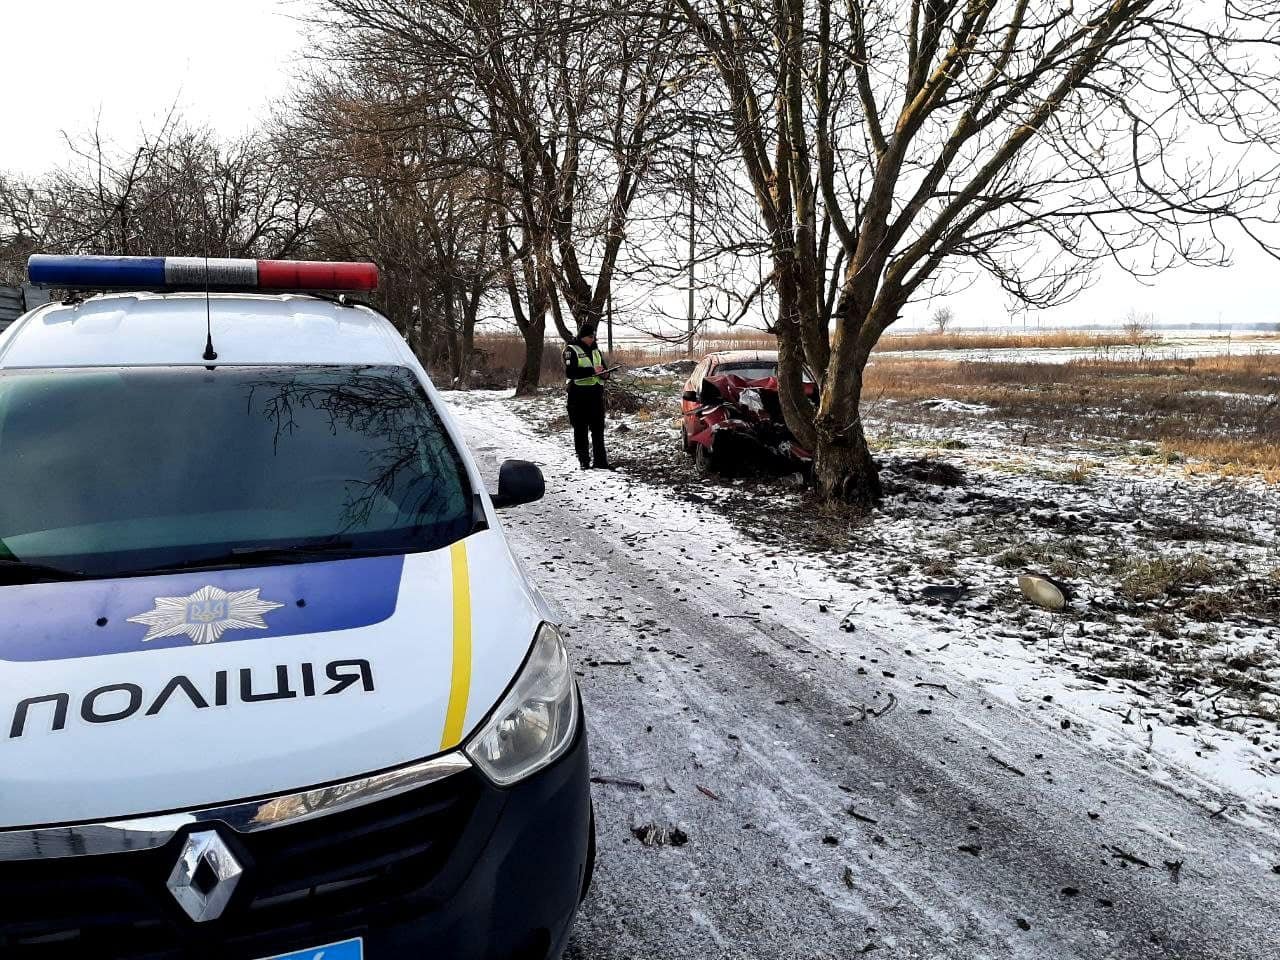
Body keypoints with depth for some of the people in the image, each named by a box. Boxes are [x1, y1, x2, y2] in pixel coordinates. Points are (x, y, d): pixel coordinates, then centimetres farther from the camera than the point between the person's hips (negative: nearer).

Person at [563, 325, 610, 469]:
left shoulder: (596, 351, 16)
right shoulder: (571, 350, -4)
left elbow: (603, 368, 25)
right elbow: (570, 372, -18)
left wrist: (605, 374, 0)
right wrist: (592, 371, -23)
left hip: (596, 393, 6)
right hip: (579, 394, -6)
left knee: (598, 429, 6)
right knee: (581, 430, 0)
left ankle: (600, 460, 10)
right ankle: (584, 461, 6)